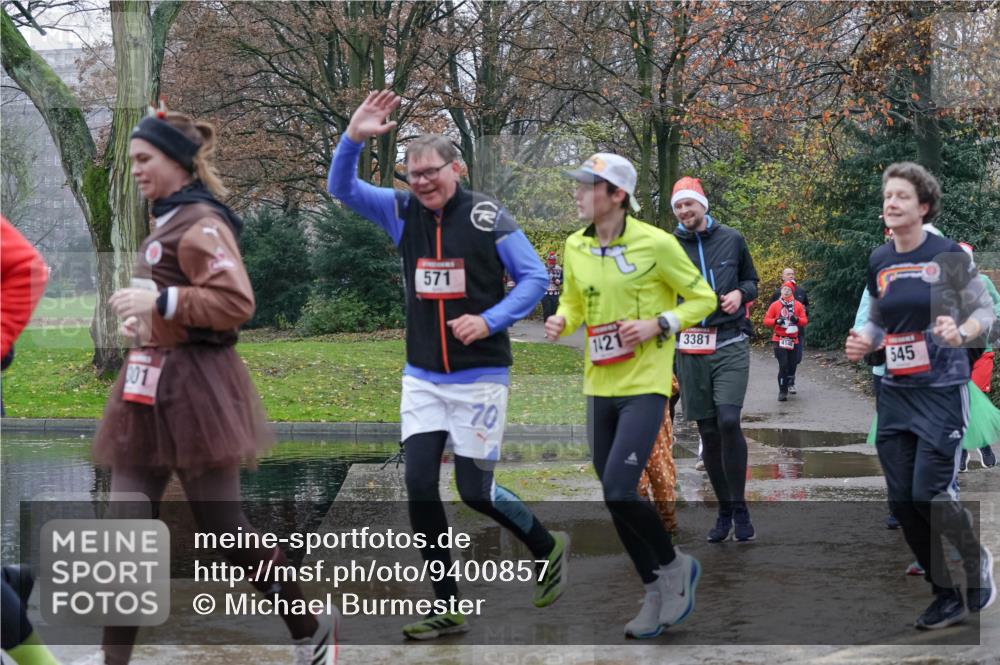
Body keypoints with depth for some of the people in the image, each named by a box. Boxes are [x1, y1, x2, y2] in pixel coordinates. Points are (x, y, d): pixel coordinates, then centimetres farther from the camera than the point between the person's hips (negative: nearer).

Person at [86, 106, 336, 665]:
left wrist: (161, 303, -24)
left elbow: (236, 304, -23)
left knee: (224, 529, 0)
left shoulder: (200, 223, -13)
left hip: (193, 389, -9)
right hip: (150, 389, 9)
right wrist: (144, 318, 14)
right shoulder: (171, 220, 16)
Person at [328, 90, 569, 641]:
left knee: (475, 490, -1)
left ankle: (549, 549, 28)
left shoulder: (487, 216, -10)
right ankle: (448, 609, 9)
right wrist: (354, 137, -18)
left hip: (480, 377, -4)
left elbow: (534, 277, -6)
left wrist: (490, 320, -19)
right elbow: (341, 188, -1)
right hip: (421, 378, 5)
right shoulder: (401, 211, 3)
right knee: (420, 487, -2)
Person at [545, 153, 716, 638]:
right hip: (599, 387, 6)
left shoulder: (655, 243, -11)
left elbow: (702, 298, -2)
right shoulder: (574, 247, 4)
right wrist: (561, 322, -3)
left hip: (644, 385, -6)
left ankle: (675, 566, 9)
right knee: (615, 498, 9)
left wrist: (658, 325, -16)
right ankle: (656, 592, 26)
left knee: (619, 491, -17)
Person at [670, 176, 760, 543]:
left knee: (728, 421, -18)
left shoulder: (731, 239, 6)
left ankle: (739, 507, -6)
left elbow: (751, 280, 18)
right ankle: (725, 509, 18)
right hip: (690, 351, 1)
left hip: (730, 346, -1)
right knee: (708, 431, 6)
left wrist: (741, 293, -3)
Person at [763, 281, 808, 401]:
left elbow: (805, 320, 6)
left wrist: (797, 319, -15)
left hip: (793, 340, 2)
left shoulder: (798, 305, 7)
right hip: (780, 340, -2)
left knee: (792, 364, 5)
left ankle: (789, 384, 26)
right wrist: (776, 321, -17)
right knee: (783, 365, -11)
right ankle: (782, 391, -7)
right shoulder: (775, 305, 3)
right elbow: (766, 320, 2)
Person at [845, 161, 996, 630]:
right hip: (895, 392, 6)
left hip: (942, 389, -6)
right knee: (901, 500, 3)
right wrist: (863, 342, -3)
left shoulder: (949, 255, -8)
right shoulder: (879, 262, 7)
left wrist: (962, 332, -24)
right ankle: (947, 595, 20)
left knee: (930, 494, -11)